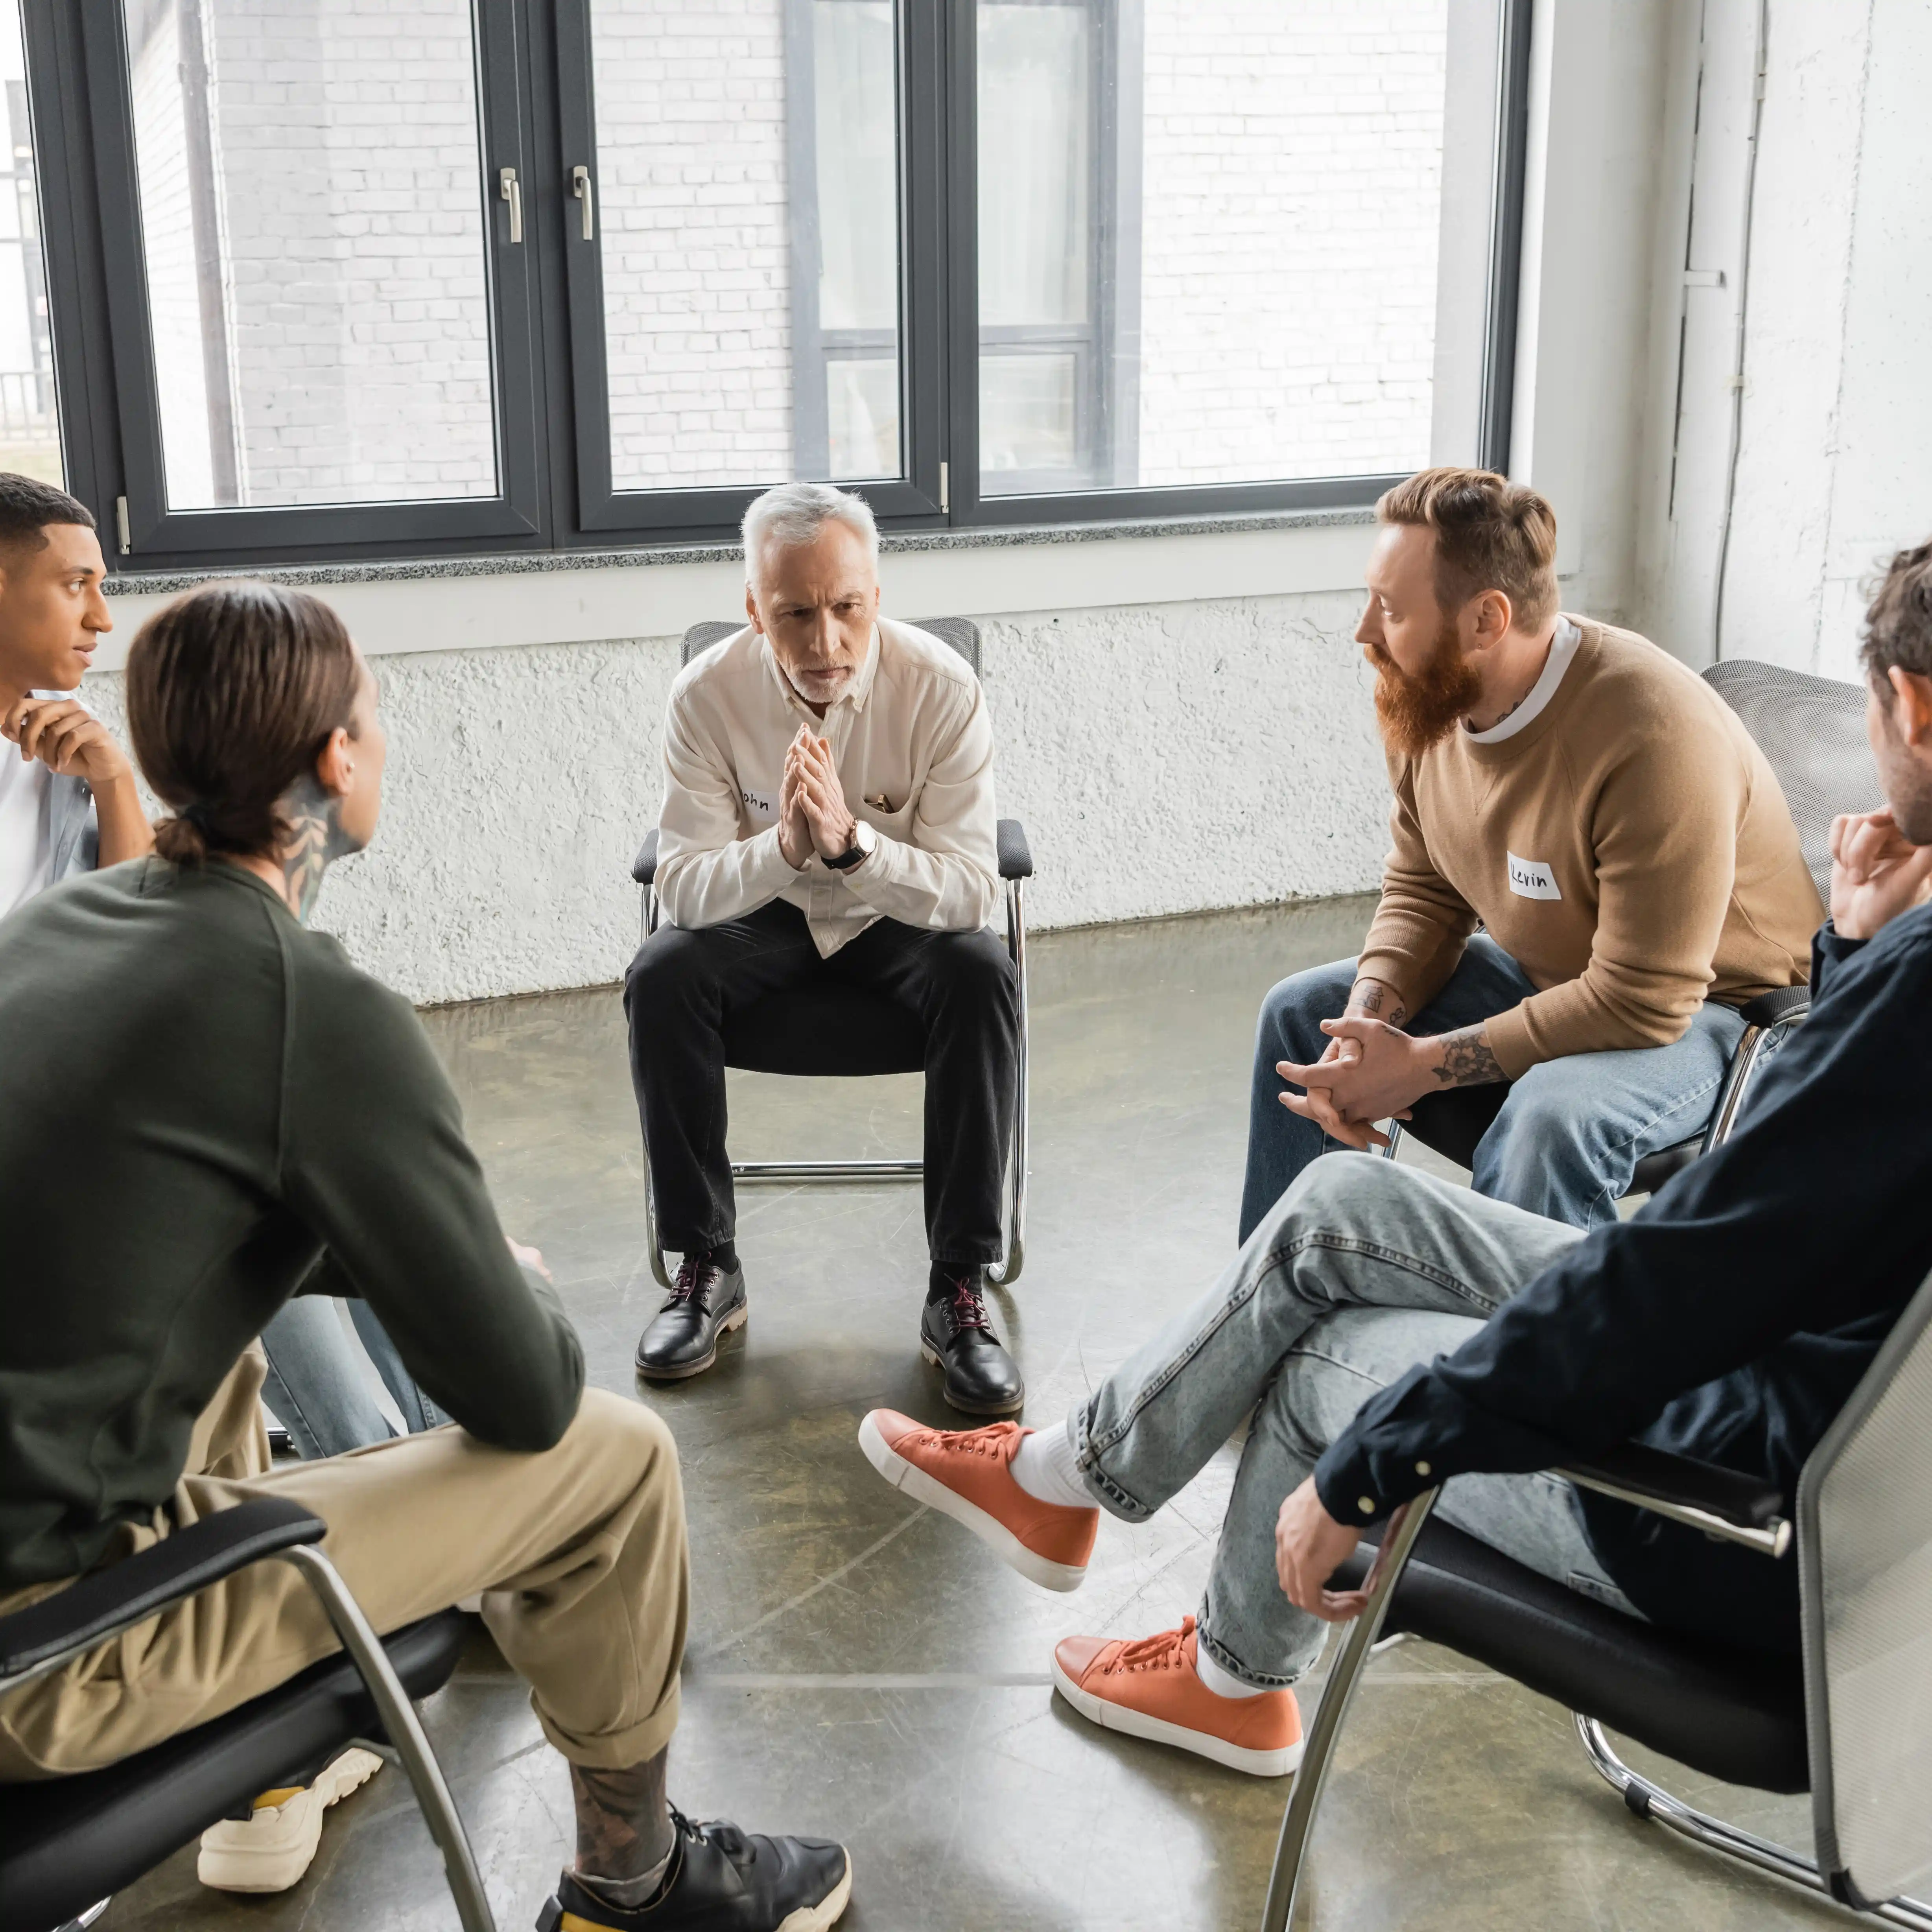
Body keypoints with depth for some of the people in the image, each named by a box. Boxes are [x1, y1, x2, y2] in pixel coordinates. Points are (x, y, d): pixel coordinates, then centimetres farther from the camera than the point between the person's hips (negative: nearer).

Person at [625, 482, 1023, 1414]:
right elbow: (684, 885, -19)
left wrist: (852, 844, -41)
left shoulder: (942, 687, -20)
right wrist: (783, 847, -40)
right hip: (765, 917, 1)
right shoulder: (707, 694, -16)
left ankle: (959, 1288, -22)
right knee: (661, 975, -27)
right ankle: (706, 1268, -12)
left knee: (981, 972, -32)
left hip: (900, 917, -1)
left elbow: (972, 888, -23)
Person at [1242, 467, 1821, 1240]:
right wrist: (1368, 1026, -15)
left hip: (1698, 1011, -8)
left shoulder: (1653, 738, -32)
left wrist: (1422, 1065, -29)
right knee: (1300, 1013, 4)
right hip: (1539, 974, 8)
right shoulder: (1427, 702, -8)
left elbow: (1642, 1003, -31)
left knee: (1551, 1120, -37)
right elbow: (1421, 892, 5)